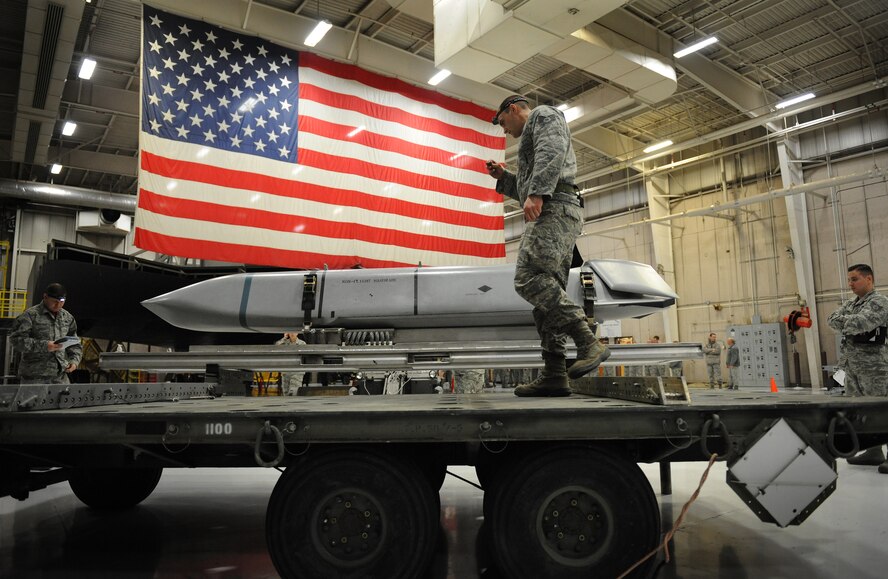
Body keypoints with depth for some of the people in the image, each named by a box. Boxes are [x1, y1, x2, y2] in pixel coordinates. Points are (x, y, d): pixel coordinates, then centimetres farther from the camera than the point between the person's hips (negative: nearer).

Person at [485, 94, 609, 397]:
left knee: (528, 278, -24)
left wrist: (536, 193, -25)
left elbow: (552, 151, -13)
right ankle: (554, 375, -6)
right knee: (547, 288, -1)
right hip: (552, 213, 10)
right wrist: (503, 177, 29)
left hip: (555, 208, -10)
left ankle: (588, 343, -26)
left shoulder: (544, 114, 9)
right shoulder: (532, 138, 37)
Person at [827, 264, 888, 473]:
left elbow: (860, 323, -23)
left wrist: (844, 322, -5)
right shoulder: (850, 304, 16)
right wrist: (849, 323, -12)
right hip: (851, 364, 9)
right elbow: (832, 319, 5)